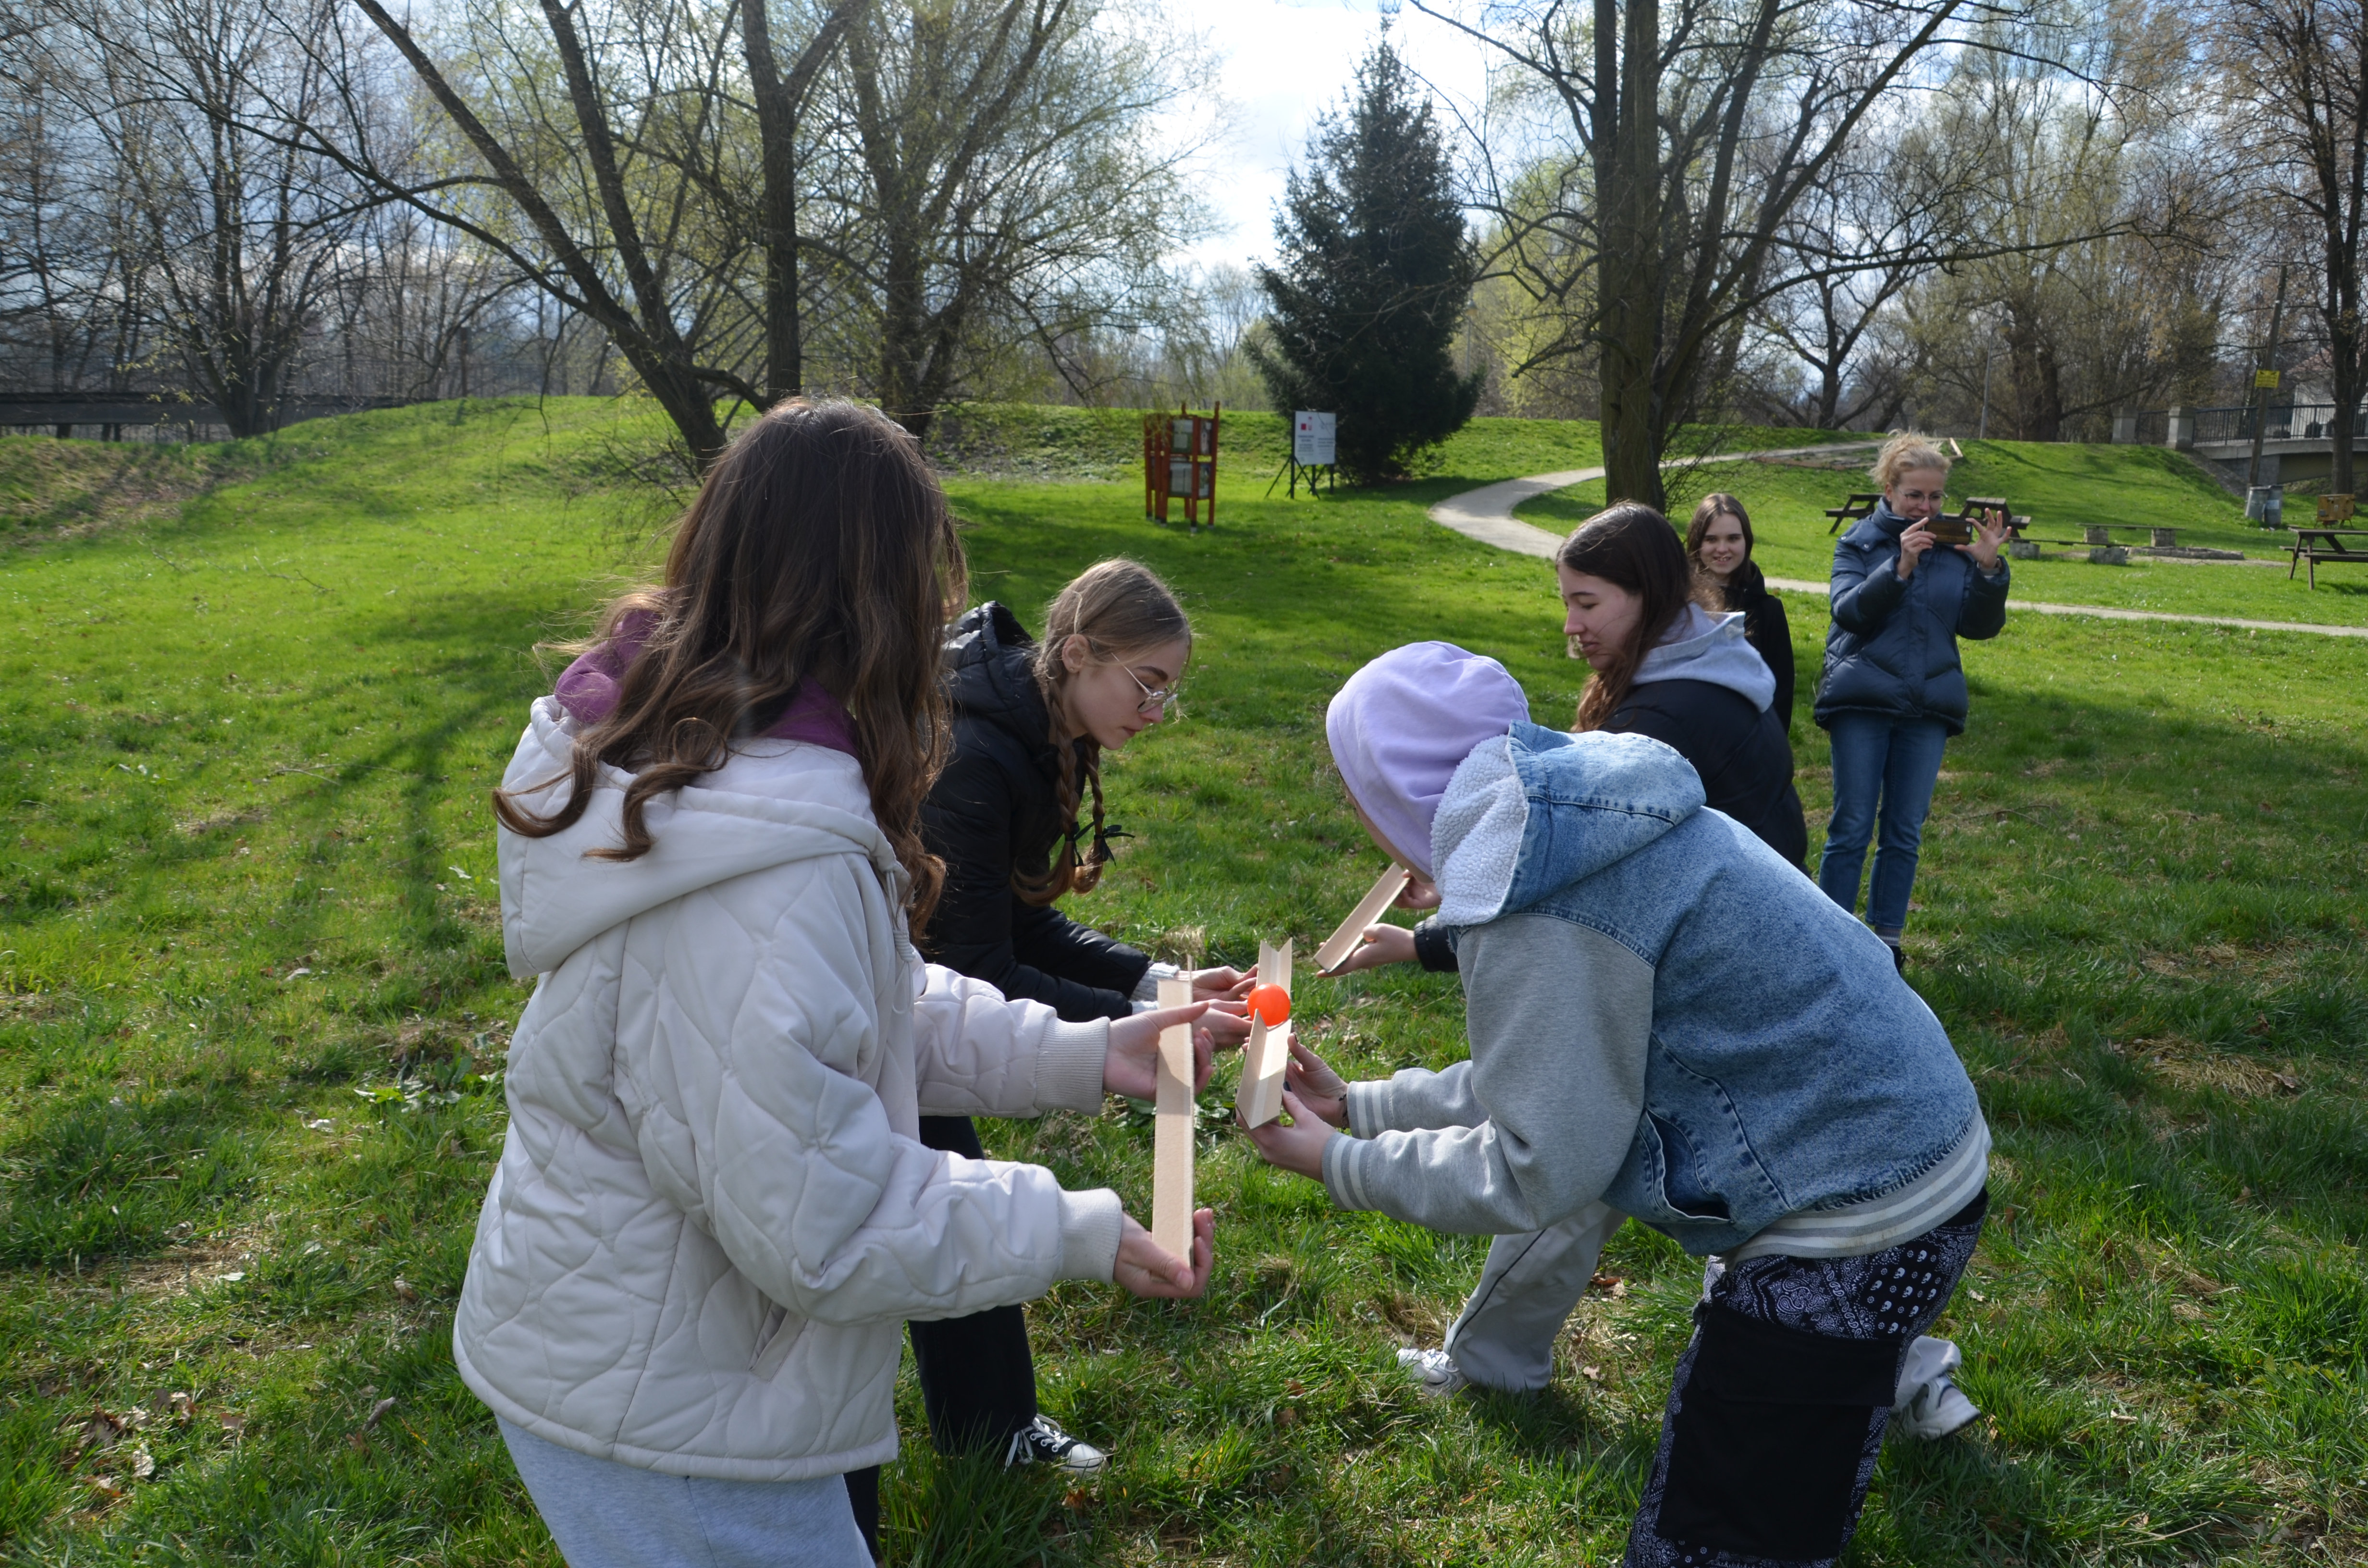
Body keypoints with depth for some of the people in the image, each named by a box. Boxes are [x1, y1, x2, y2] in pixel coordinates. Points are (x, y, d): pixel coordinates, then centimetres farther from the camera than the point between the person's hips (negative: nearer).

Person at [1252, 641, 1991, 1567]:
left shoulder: (1538, 898, -24)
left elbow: (1539, 1173, -17)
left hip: (1851, 1230, -9)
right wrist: (1358, 1106, 14)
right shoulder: (1573, 822, 6)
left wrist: (1340, 1166, -5)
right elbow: (1553, 1077, 12)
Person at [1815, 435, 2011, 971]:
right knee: (1851, 828, -2)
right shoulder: (1860, 542, 2)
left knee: (1904, 833, 8)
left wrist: (1988, 571, -14)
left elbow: (1980, 627, 2)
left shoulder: (1953, 547, 7)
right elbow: (1848, 610, -12)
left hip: (1928, 708, 3)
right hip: (1862, 704, -3)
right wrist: (1899, 568, -24)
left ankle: (1887, 940, 19)